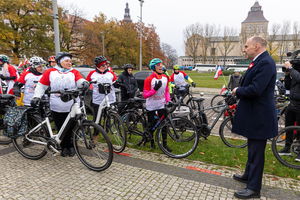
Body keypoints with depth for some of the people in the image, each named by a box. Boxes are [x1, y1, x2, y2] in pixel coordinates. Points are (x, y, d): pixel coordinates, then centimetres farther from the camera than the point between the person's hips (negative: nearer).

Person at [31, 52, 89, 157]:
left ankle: (71, 146, 27)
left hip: (72, 108, 0)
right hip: (56, 108, 0)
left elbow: (80, 80, -9)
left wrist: (84, 82, -32)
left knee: (71, 128, 5)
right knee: (61, 129, 6)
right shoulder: (50, 72, 8)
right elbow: (41, 86, 11)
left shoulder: (74, 72, 8)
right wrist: (36, 97, 0)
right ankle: (64, 147, 26)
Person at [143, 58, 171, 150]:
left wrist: (168, 101, -2)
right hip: (151, 106, -3)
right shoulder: (149, 79, -16)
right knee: (151, 125, 9)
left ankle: (164, 144, 14)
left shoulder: (165, 77, 1)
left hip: (162, 105, 4)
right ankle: (151, 141, 31)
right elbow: (145, 95, -17)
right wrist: (155, 89, -29)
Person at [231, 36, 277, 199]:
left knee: (256, 152, 2)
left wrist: (237, 91, -14)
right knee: (252, 149, 23)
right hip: (254, 115, 10)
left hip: (259, 117, -10)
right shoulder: (258, 62, 11)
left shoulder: (265, 63, -20)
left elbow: (255, 89, -30)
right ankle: (249, 175, 41)